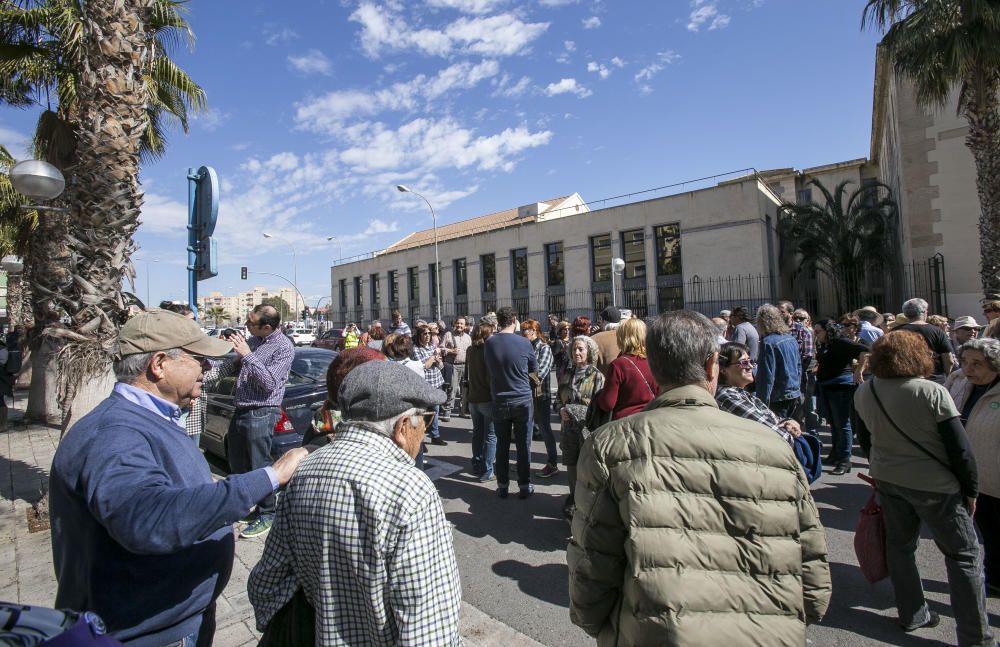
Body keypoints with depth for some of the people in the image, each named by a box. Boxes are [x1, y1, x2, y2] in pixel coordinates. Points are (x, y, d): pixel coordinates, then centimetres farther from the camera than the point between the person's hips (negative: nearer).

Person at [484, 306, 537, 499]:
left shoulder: (490, 343, -6)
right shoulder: (523, 343, -11)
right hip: (523, 399, -2)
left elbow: (489, 369, 7)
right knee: (523, 445, 9)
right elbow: (534, 368, 4)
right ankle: (525, 486, 18)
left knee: (502, 445, 12)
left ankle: (502, 486, 21)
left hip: (499, 401, 2)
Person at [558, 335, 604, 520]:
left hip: (588, 429, -5)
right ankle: (573, 499, 32)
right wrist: (561, 411, -1)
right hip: (569, 429, 5)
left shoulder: (597, 376, -8)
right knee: (571, 466, 14)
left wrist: (571, 410, -17)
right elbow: (561, 400, 21)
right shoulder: (568, 375, 11)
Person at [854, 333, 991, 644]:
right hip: (932, 484, -5)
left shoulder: (863, 392, -5)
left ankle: (911, 615, 32)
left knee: (900, 545, 18)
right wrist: (971, 490, -1)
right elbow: (959, 448, -14)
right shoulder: (933, 393, -20)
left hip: (886, 479, 5)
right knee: (964, 554, 11)